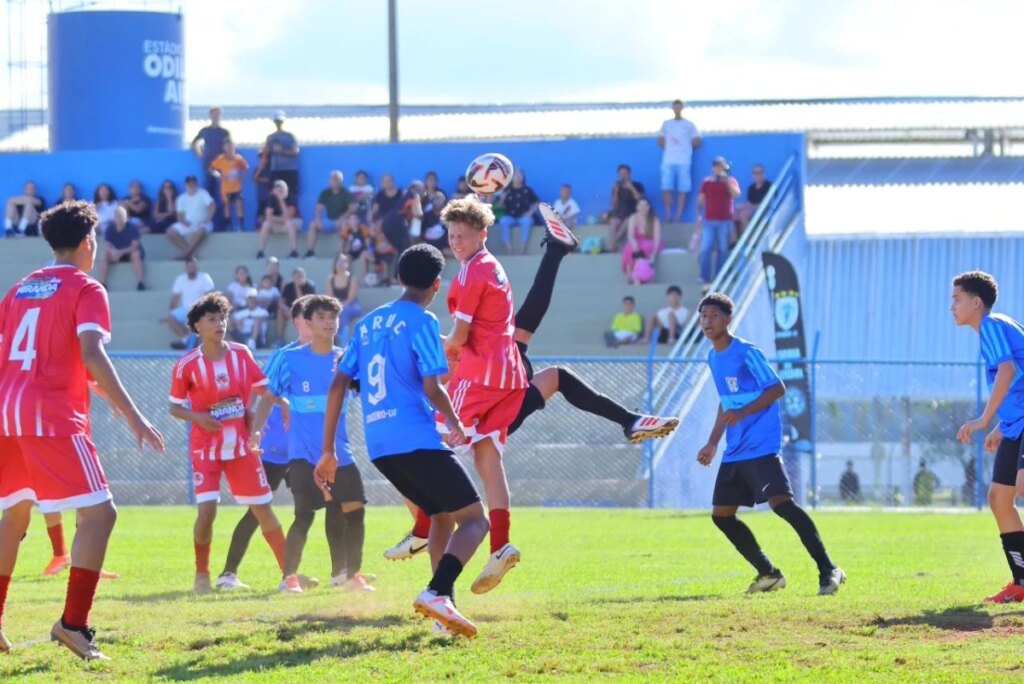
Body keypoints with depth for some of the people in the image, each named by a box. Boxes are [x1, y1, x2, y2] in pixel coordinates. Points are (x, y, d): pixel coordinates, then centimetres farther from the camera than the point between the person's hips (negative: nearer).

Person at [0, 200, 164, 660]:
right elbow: (91, 354, -16)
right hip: (52, 416, -7)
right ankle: (73, 623, -15)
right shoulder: (86, 290, -1)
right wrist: (132, 415, -18)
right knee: (99, 512, -4)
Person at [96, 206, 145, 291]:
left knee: (135, 254, -37)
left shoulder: (133, 227, -17)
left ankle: (140, 282, -42)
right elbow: (109, 246, -5)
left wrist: (121, 252, -31)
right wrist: (113, 251, -29)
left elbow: (135, 246, -20)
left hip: (130, 253, -3)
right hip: (117, 254, 3)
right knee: (104, 256, -23)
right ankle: (102, 283, -25)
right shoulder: (110, 229, -7)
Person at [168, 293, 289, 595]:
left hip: (241, 445, 3)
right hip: (206, 448, -3)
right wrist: (197, 417, -20)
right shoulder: (187, 365, -9)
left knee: (263, 508, 7)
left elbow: (263, 389, 11)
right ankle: (202, 574, 3)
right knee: (207, 509, -17)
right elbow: (175, 407, -1)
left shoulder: (241, 355, 0)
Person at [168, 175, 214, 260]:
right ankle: (189, 252, -25)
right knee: (171, 232, -20)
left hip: (201, 224, -4)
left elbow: (212, 205, -9)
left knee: (200, 231, -41)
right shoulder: (181, 198, 13)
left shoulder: (203, 194, 3)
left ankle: (186, 253, -35)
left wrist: (208, 220, -20)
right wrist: (183, 221, -12)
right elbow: (180, 215, 10)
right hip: (187, 224, 4)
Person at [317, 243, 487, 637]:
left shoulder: (369, 323, 16)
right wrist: (455, 422, 7)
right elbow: (432, 388, -13)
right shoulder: (421, 322, -5)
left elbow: (338, 385, 14)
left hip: (379, 448, 7)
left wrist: (329, 450, 17)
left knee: (442, 515, 23)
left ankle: (444, 609, 15)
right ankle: (438, 592, -26)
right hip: (416, 442, -7)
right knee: (475, 518, -3)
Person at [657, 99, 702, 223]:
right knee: (666, 188, -8)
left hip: (684, 161, -1)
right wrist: (669, 147, 4)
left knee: (683, 189, -5)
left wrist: (686, 148, 8)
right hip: (668, 161, 1)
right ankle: (668, 216, -5)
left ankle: (678, 216, -3)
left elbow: (697, 142, 9)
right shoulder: (666, 124, 15)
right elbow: (660, 141, 16)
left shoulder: (689, 124, 9)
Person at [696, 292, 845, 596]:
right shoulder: (714, 358, 14)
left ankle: (828, 570, -19)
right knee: (721, 514, 5)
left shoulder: (746, 353, -10)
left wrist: (742, 413, -23)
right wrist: (713, 443, 23)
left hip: (761, 445, -9)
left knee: (781, 502, -21)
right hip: (735, 451, 9)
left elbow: (777, 388, -13)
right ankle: (768, 574, 15)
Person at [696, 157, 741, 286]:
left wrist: (726, 180, -18)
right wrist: (699, 216, 2)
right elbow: (700, 200, 9)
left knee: (723, 250, 0)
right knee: (705, 249, -8)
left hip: (725, 221, -1)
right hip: (709, 221, 1)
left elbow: (736, 194, -15)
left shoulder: (730, 181, 4)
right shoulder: (707, 182, 8)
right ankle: (705, 278, -5)